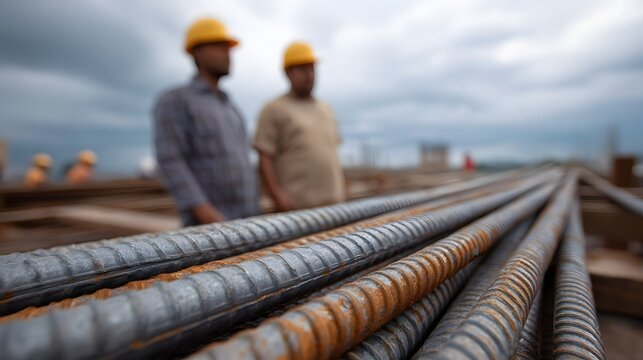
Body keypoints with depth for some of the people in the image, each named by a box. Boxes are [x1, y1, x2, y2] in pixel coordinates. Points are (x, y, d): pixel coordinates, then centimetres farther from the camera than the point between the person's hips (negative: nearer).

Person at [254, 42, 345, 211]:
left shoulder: (325, 109, 17)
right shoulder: (273, 110, 0)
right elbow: (264, 158, -6)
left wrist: (342, 190, 14)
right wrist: (278, 197, -16)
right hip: (296, 205, -5)